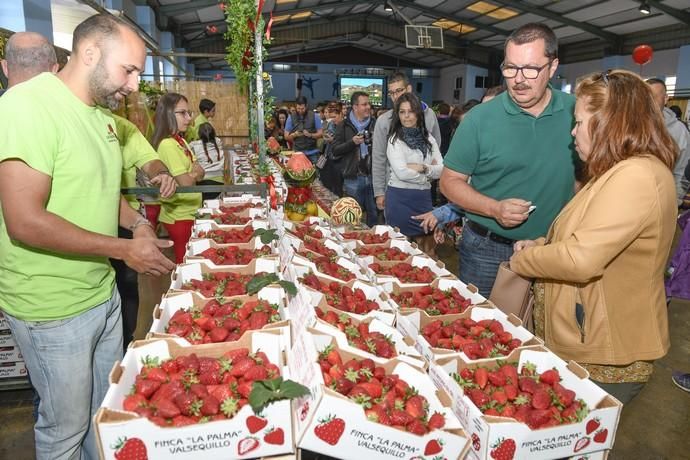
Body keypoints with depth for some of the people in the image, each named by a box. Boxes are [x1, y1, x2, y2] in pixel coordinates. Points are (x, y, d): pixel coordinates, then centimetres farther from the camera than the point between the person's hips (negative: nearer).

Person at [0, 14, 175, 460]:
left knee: (107, 411, 23)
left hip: (104, 292, 8)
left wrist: (137, 223, 2)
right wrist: (125, 248, -20)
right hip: (53, 310, -8)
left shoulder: (100, 114, 7)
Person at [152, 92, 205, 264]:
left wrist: (194, 172, -14)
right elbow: (186, 183, -22)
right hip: (180, 217, -8)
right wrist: (194, 174, -2)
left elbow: (200, 172, 6)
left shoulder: (180, 141, 10)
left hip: (188, 213, 9)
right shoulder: (168, 144, -19)